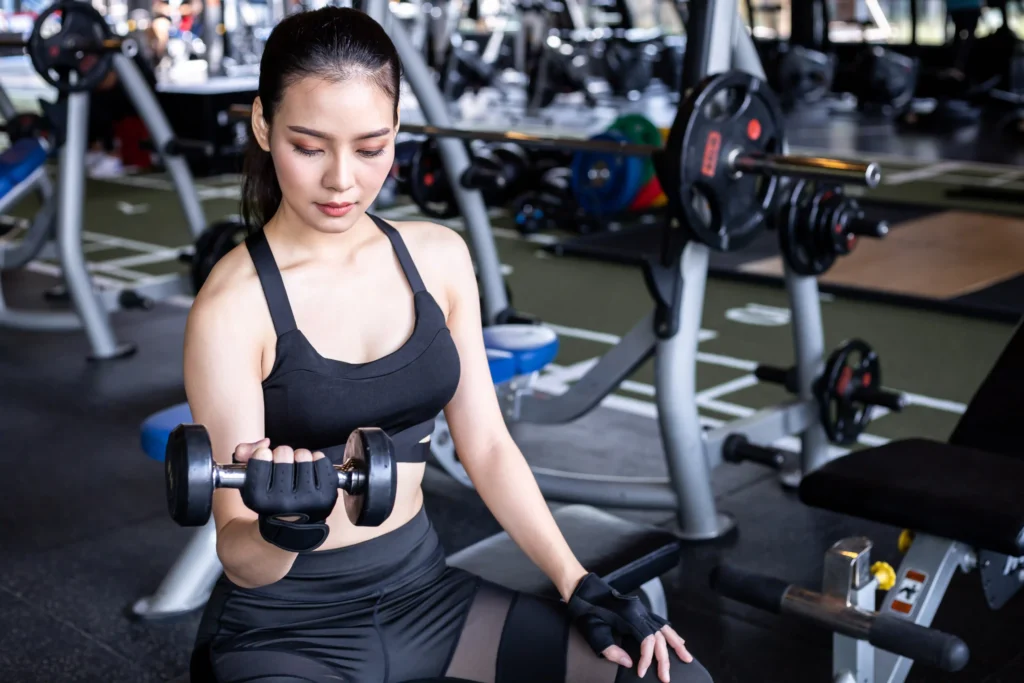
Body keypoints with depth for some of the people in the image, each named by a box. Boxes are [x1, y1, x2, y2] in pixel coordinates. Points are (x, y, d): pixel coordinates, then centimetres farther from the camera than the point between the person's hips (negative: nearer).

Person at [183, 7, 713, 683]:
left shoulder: (438, 258, 0)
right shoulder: (232, 308, -15)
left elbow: (487, 444, 6)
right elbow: (241, 559, -14)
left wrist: (580, 586, -1)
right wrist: (285, 529, -36)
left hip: (426, 593, 5)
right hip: (285, 626, -5)